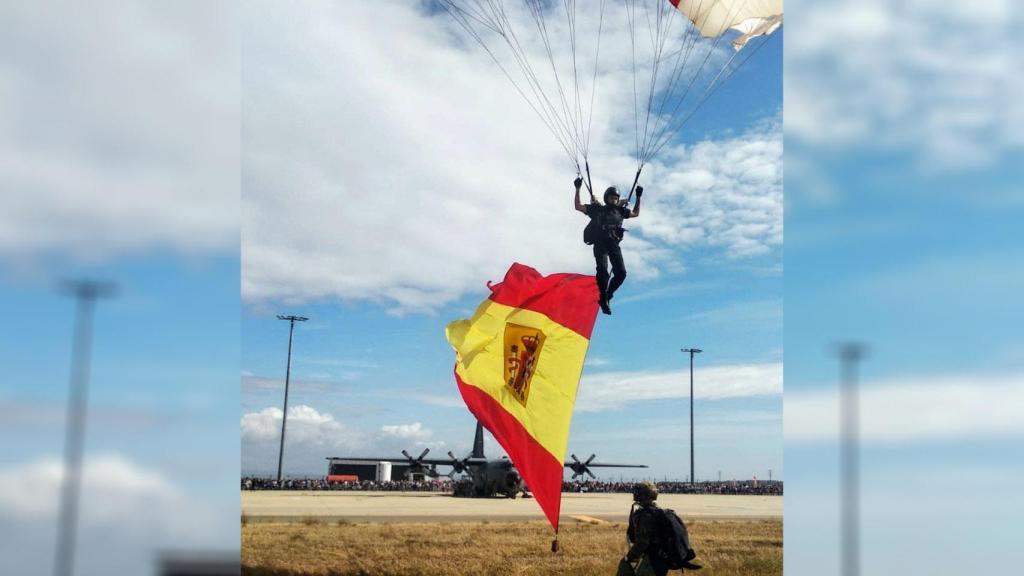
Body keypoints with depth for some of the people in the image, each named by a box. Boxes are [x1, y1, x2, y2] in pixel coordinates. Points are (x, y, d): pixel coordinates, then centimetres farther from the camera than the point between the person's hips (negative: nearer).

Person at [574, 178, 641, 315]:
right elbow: (578, 207, 11)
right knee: (603, 270, -22)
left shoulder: (620, 211, 23)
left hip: (614, 244, 3)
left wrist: (638, 197, 31)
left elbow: (636, 213, 37)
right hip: (600, 244, -3)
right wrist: (578, 189, 5)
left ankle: (607, 295, 8)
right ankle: (604, 299, -9)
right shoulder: (597, 209, 14)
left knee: (621, 273, -11)